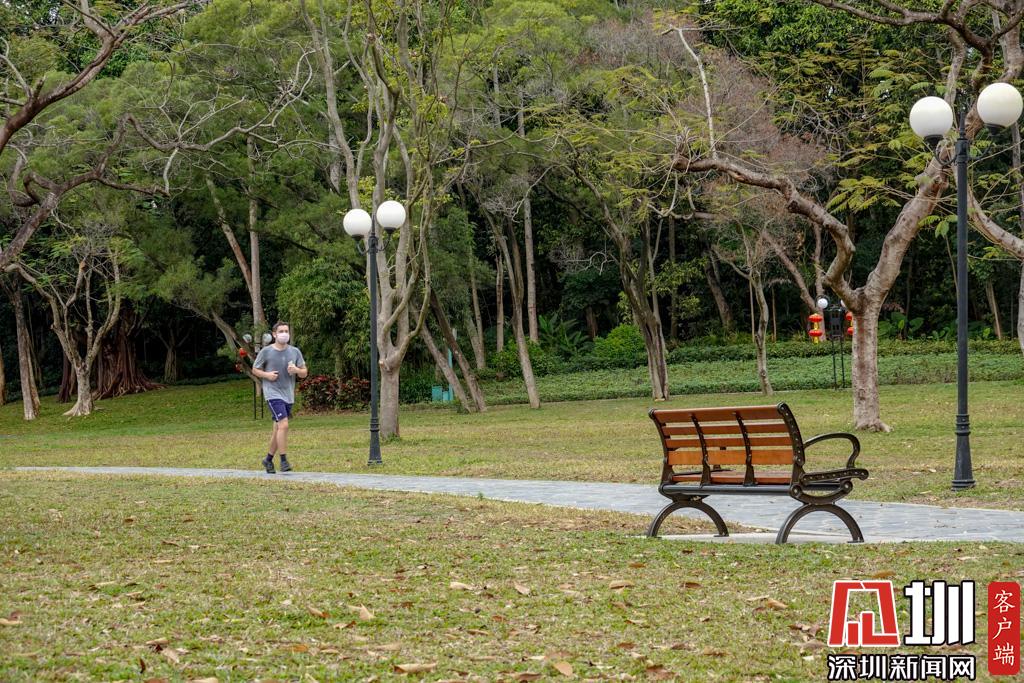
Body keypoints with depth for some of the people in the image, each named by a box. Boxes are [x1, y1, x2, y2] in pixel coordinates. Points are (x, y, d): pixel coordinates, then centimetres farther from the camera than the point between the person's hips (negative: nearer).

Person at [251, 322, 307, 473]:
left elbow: (304, 373, 8)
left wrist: (296, 370, -14)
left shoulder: (295, 352, 5)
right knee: (283, 425, -19)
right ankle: (284, 461, -12)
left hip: (288, 395, 5)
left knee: (278, 429, 12)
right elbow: (255, 369, 6)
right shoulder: (266, 352, -4)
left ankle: (268, 459, 28)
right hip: (273, 394, -5)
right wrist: (267, 375, -12)